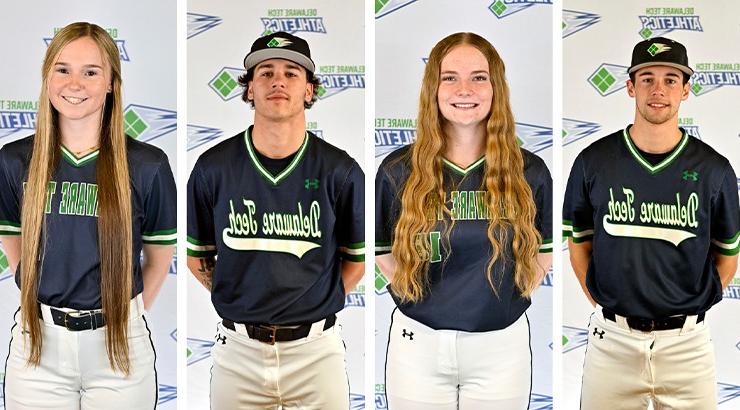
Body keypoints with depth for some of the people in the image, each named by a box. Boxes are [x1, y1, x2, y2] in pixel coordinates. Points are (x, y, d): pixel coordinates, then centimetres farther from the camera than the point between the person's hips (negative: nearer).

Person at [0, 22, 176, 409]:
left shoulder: (147, 165, -6)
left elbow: (160, 258, 5)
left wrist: (127, 315, 6)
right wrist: (46, 307, 9)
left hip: (119, 346, -1)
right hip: (39, 344, 2)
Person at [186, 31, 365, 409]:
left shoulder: (341, 171, -5)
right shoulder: (213, 167, -3)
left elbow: (358, 256, 6)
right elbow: (197, 253, 8)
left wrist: (319, 304, 3)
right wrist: (236, 301, 6)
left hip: (316, 348, 0)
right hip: (238, 347, 1)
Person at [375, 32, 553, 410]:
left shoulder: (529, 172, -4)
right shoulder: (398, 171, -6)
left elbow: (544, 252, 8)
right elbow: (383, 252, 5)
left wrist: (505, 297, 1)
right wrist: (424, 298, 1)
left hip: (501, 345, 1)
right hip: (418, 342, 0)